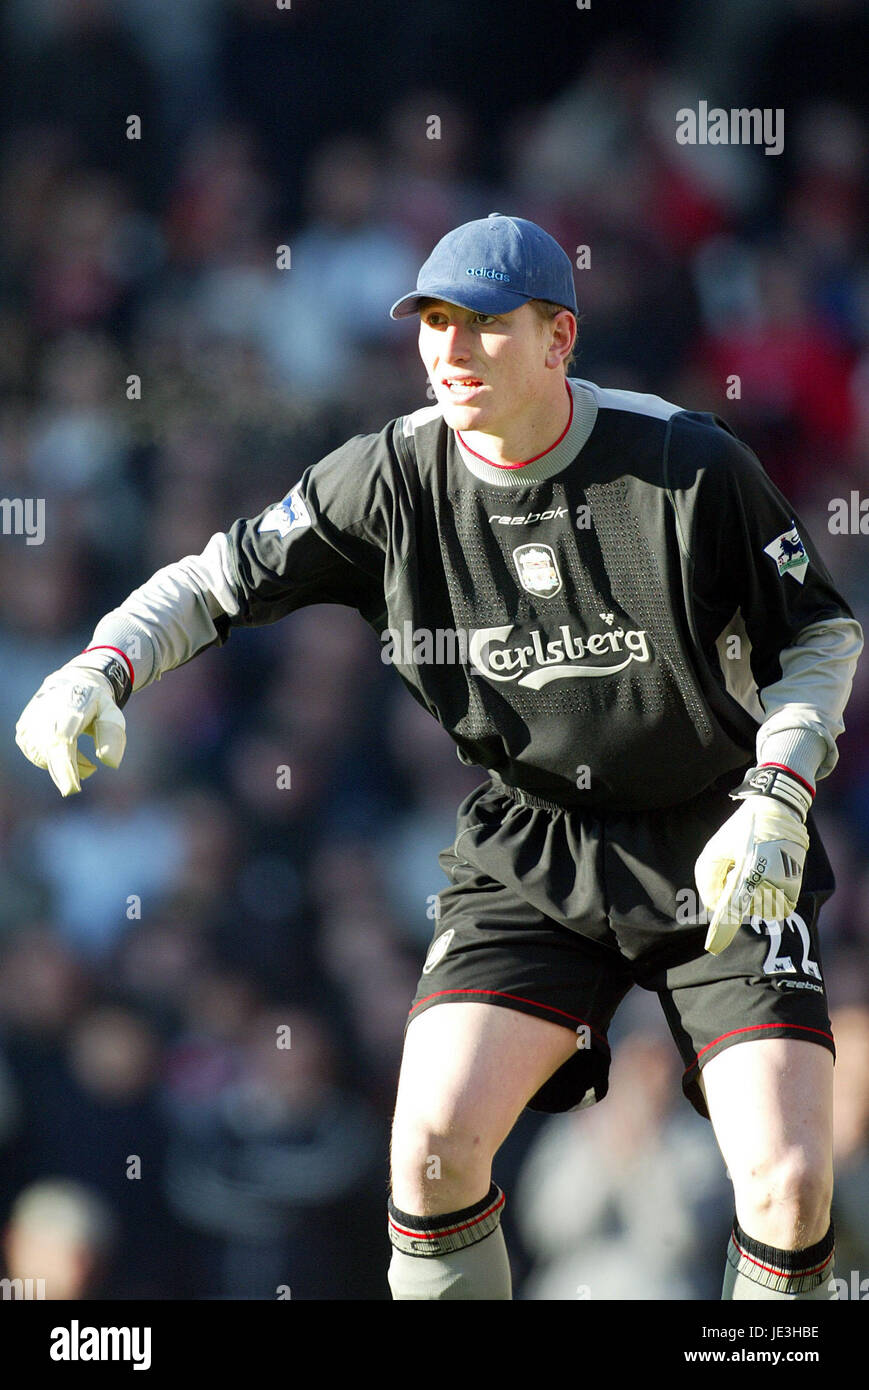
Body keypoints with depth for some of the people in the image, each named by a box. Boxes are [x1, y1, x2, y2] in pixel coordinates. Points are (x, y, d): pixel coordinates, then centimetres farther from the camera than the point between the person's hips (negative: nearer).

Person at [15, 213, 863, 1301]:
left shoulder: (690, 466, -15)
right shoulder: (394, 477, -8)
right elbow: (221, 578, 1)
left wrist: (774, 805, -17)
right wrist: (101, 668, -18)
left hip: (718, 856, -2)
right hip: (528, 855, 2)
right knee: (434, 1143, -16)